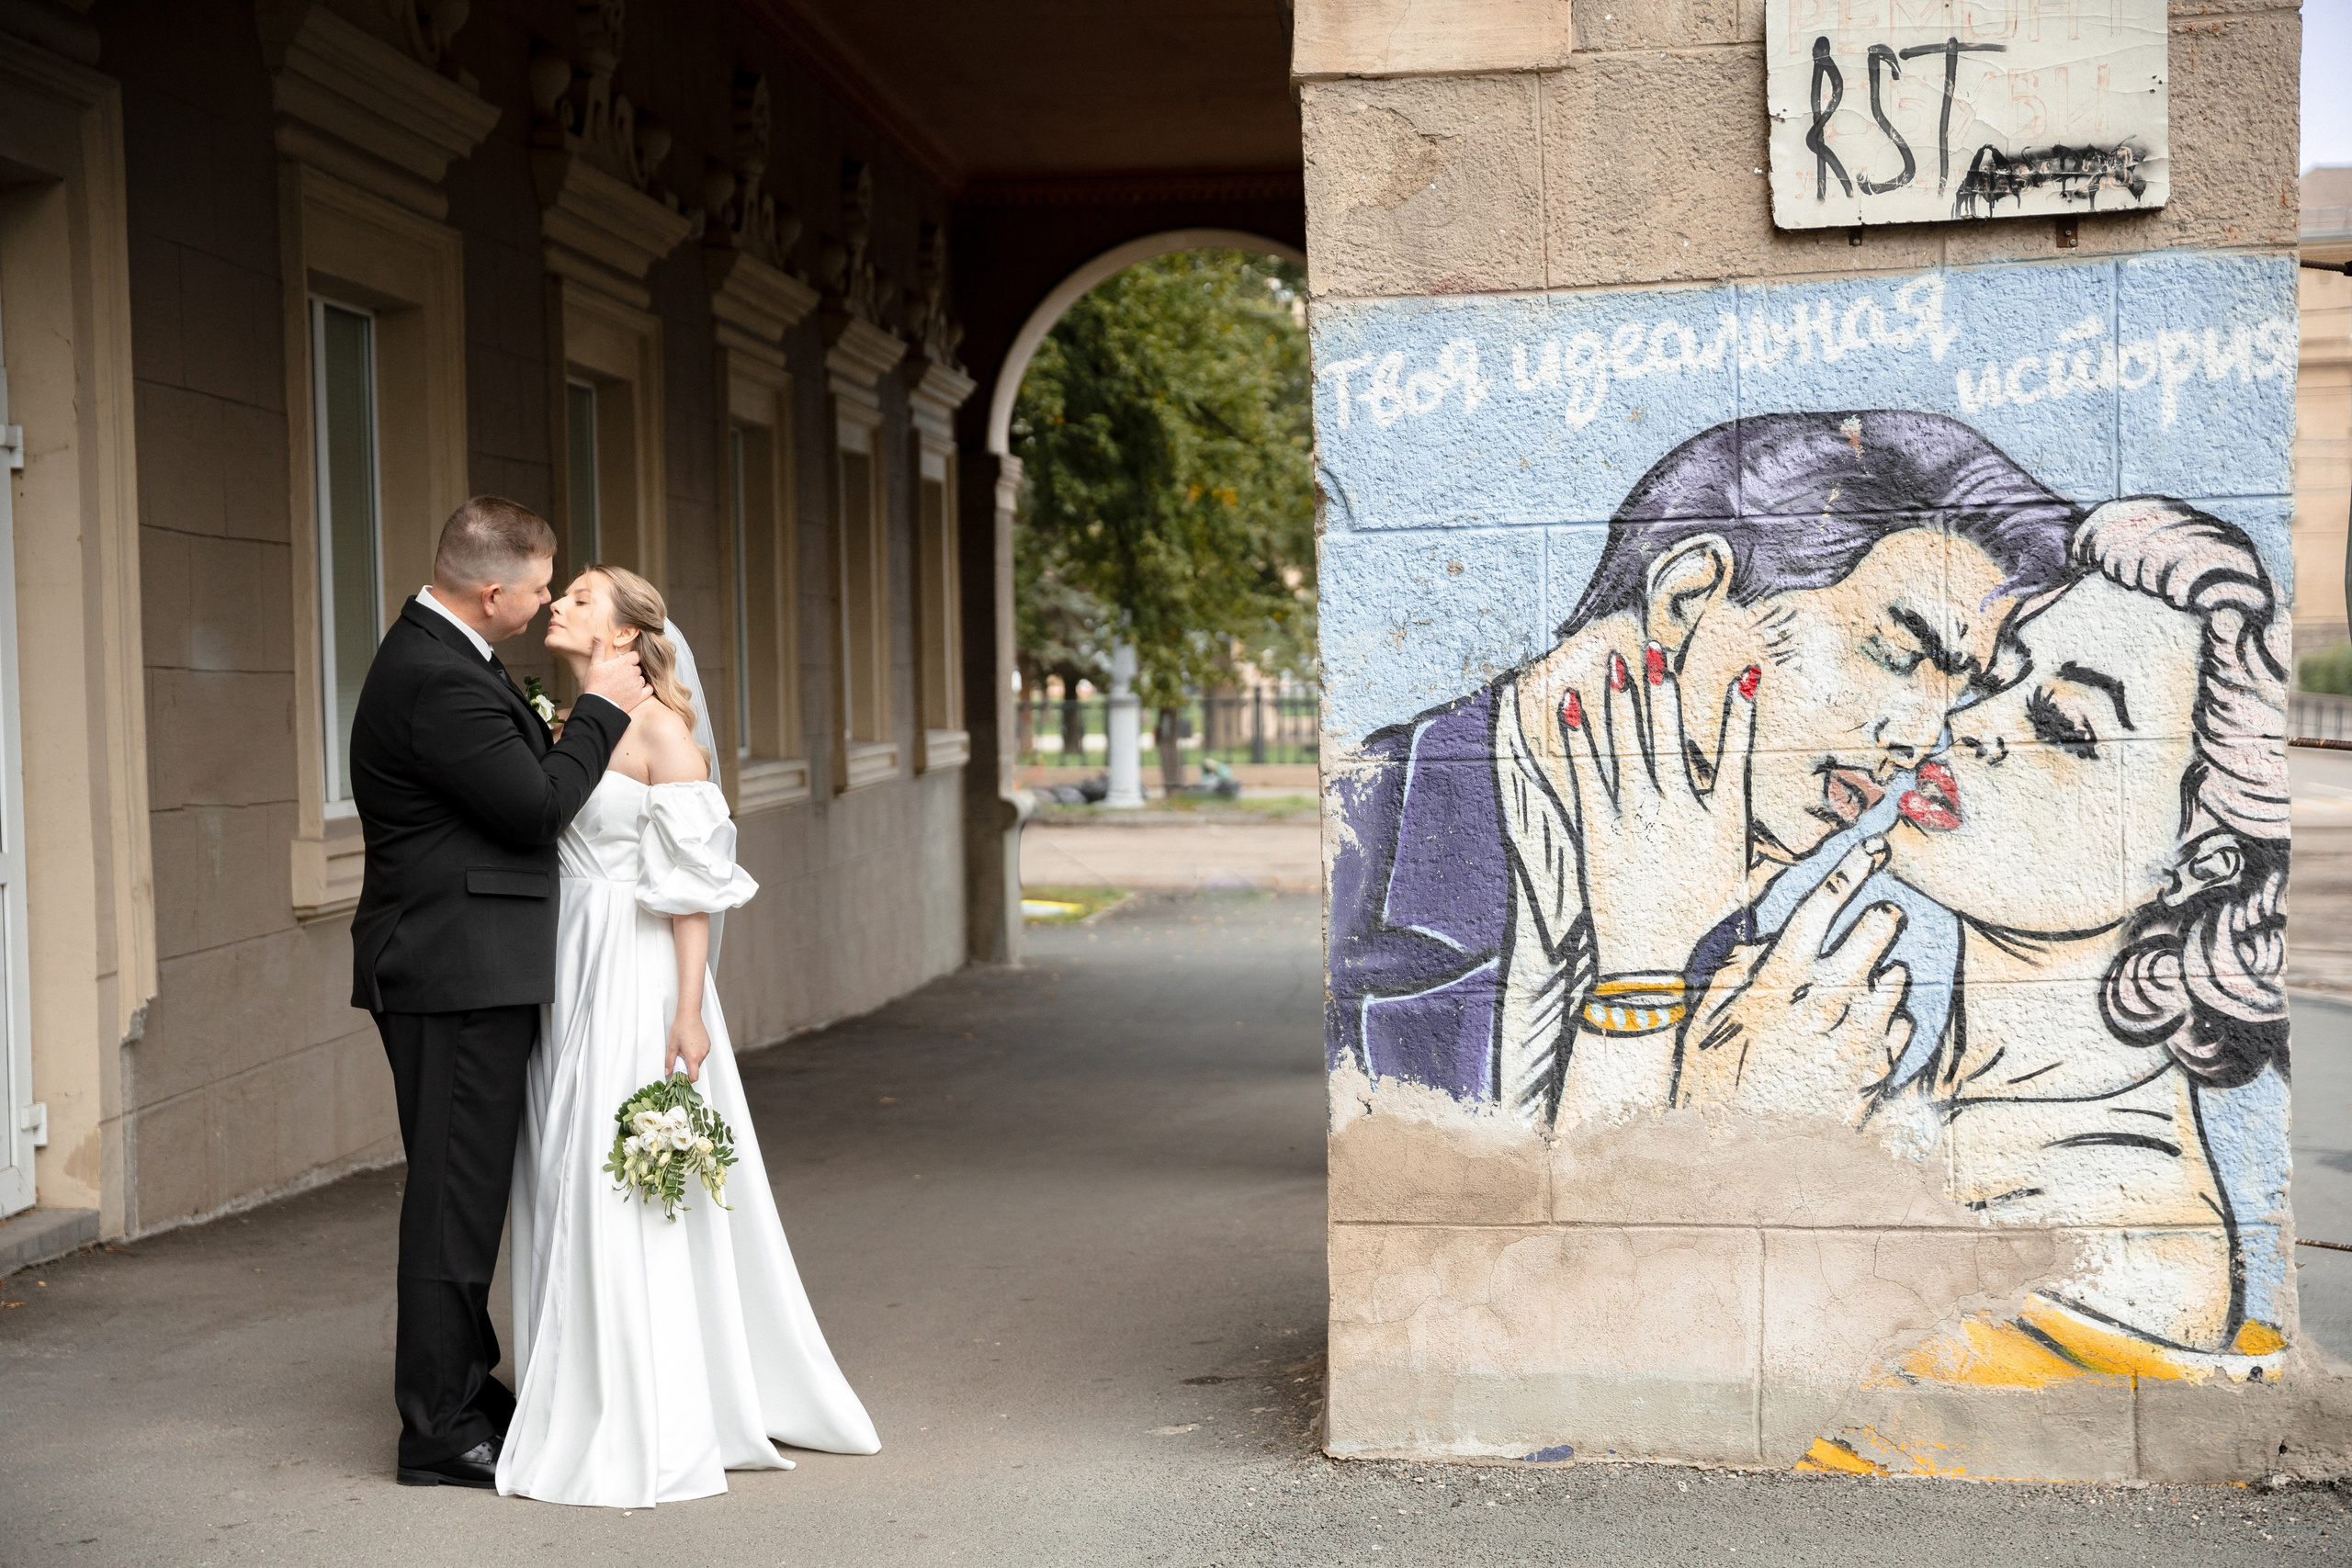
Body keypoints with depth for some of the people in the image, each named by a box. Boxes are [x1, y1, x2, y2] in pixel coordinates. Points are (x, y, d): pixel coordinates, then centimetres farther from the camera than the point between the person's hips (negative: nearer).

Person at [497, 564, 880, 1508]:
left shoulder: (659, 729, -8)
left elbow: (693, 880, -12)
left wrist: (689, 1008, -16)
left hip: (634, 978, -7)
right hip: (564, 978, 7)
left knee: (632, 1193, -5)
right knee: (566, 1188, 9)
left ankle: (649, 1436, 3)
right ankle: (586, 1410, 19)